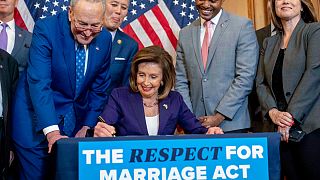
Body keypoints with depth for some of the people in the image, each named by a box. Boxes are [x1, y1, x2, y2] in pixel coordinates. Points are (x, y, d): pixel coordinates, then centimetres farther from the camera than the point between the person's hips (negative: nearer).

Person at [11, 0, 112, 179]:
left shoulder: (105, 39, -3)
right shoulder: (46, 29, -18)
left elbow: (99, 88, 6)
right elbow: (39, 83, -27)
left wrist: (88, 126, 0)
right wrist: (51, 131, -36)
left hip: (76, 121, 4)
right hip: (38, 122, -4)